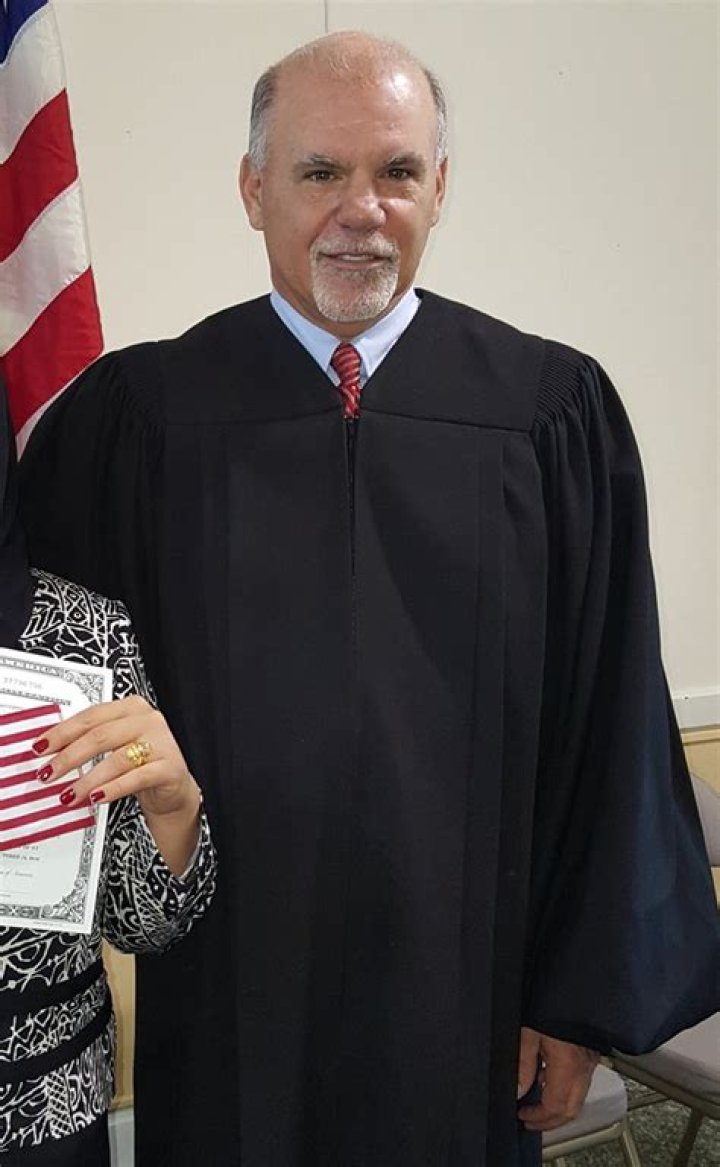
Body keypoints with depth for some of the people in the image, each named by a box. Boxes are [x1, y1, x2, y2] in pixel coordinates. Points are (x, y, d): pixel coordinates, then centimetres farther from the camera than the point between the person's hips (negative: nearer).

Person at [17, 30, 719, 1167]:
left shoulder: (557, 412, -6)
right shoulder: (136, 415, -6)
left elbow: (609, 724, -4)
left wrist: (586, 993, -2)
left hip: (464, 985, 1)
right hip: (226, 989, 0)